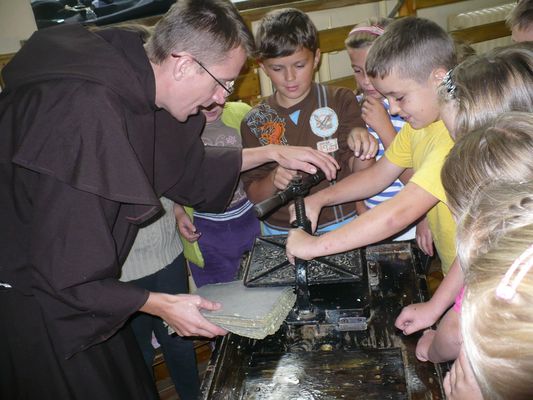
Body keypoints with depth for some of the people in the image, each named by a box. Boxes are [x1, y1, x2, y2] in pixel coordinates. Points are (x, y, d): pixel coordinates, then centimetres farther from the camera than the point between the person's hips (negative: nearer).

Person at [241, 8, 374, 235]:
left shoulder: (340, 101, -7)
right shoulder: (254, 122, -3)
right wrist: (273, 180, -23)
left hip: (341, 225, -1)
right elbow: (254, 196, -1)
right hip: (281, 233, 1)